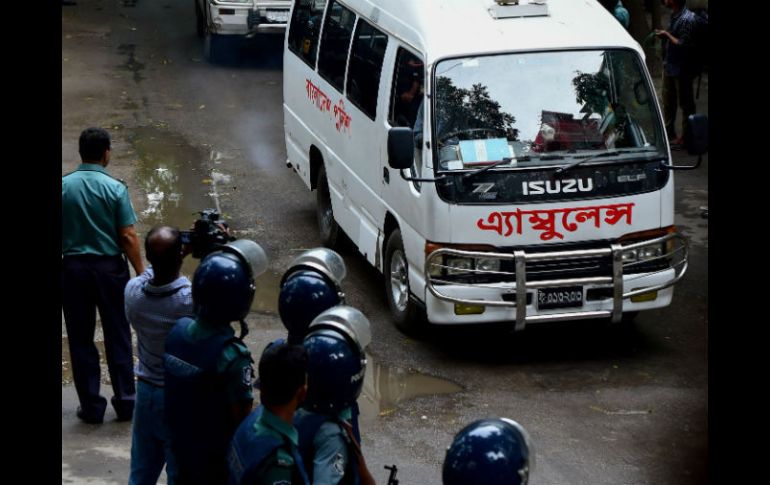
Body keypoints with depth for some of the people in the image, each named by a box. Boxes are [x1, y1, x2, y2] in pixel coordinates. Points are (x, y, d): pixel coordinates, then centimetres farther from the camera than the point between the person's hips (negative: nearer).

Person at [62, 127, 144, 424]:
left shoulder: (64, 186, -5)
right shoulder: (115, 188, -11)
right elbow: (128, 237, -11)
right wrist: (141, 272, -2)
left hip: (73, 268, 1)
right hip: (110, 267, -1)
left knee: (81, 340, 9)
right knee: (117, 337, 11)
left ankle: (91, 407, 13)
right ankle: (125, 402, 15)